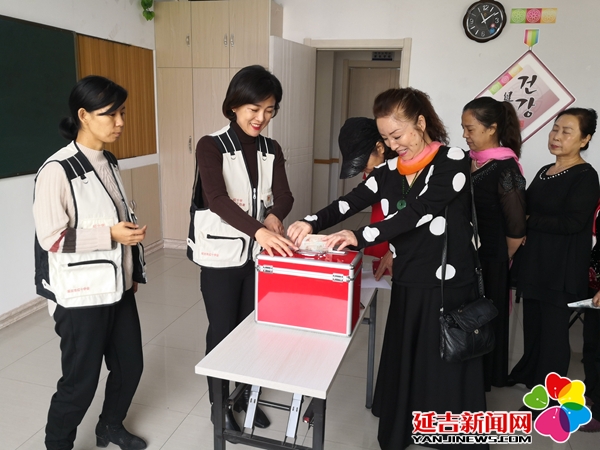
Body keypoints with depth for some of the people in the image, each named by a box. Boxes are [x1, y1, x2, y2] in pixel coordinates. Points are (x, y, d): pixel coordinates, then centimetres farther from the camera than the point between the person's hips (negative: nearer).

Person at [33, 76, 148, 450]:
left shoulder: (109, 163, 7)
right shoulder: (58, 170, -17)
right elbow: (51, 237, -18)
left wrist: (134, 270, 17)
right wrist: (110, 235, -24)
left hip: (118, 287, 8)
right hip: (81, 296, -7)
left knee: (131, 364, 17)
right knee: (81, 381, 6)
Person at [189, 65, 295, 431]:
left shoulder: (271, 150, 4)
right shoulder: (211, 146, -13)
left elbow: (284, 195, -6)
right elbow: (217, 199, -26)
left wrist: (274, 217, -29)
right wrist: (258, 230, -40)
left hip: (258, 254, 5)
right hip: (221, 256, -5)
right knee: (223, 331, 9)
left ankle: (246, 395, 38)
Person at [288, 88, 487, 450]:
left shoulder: (453, 163, -9)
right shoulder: (389, 171, 7)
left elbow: (417, 212, -22)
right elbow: (350, 202, -4)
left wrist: (360, 237, -31)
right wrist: (312, 224, -23)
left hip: (448, 287, -5)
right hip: (406, 285, 5)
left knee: (446, 372, 5)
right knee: (401, 366, 12)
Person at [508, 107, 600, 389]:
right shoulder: (544, 172, 11)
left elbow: (573, 222, -22)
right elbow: (528, 211, 16)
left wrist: (528, 220, -14)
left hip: (561, 269, -7)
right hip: (534, 263, 7)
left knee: (553, 332, 5)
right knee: (532, 326, 17)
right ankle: (529, 375, 36)